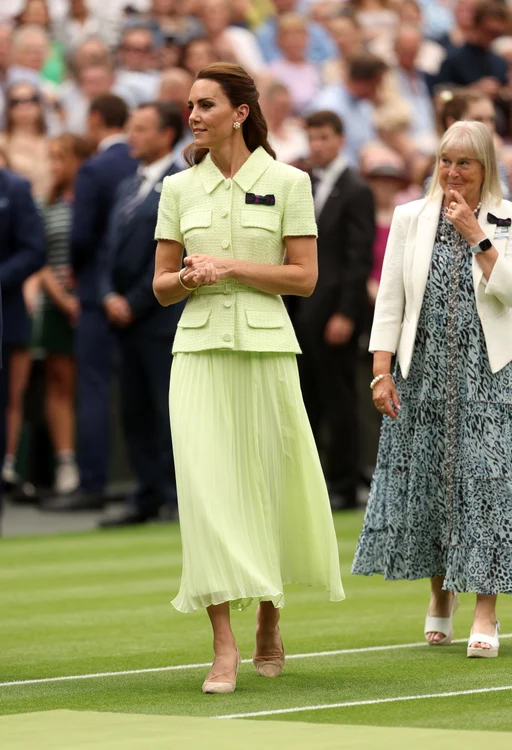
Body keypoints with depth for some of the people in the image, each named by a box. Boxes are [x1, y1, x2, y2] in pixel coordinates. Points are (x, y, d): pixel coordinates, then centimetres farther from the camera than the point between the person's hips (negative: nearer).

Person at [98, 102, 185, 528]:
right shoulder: (129, 188, 19)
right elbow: (114, 250, 18)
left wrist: (133, 303, -12)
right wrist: (110, 295, 0)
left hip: (164, 318, -8)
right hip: (127, 318, 8)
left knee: (171, 410, -6)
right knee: (135, 413, 8)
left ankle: (180, 497, -2)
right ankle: (148, 497, 13)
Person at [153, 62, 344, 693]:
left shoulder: (286, 182, 1)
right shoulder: (179, 188, 9)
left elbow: (304, 277, -3)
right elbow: (161, 286, 12)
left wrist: (230, 267, -12)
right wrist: (189, 277, -10)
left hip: (266, 348, -2)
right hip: (199, 350, 2)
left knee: (265, 485, 6)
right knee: (204, 485, -10)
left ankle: (269, 619, 31)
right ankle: (224, 645, -12)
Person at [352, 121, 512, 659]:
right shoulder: (410, 219, 8)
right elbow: (390, 300, 5)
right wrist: (382, 372, -1)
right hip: (423, 373, 2)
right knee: (425, 478, 7)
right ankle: (440, 590, 28)